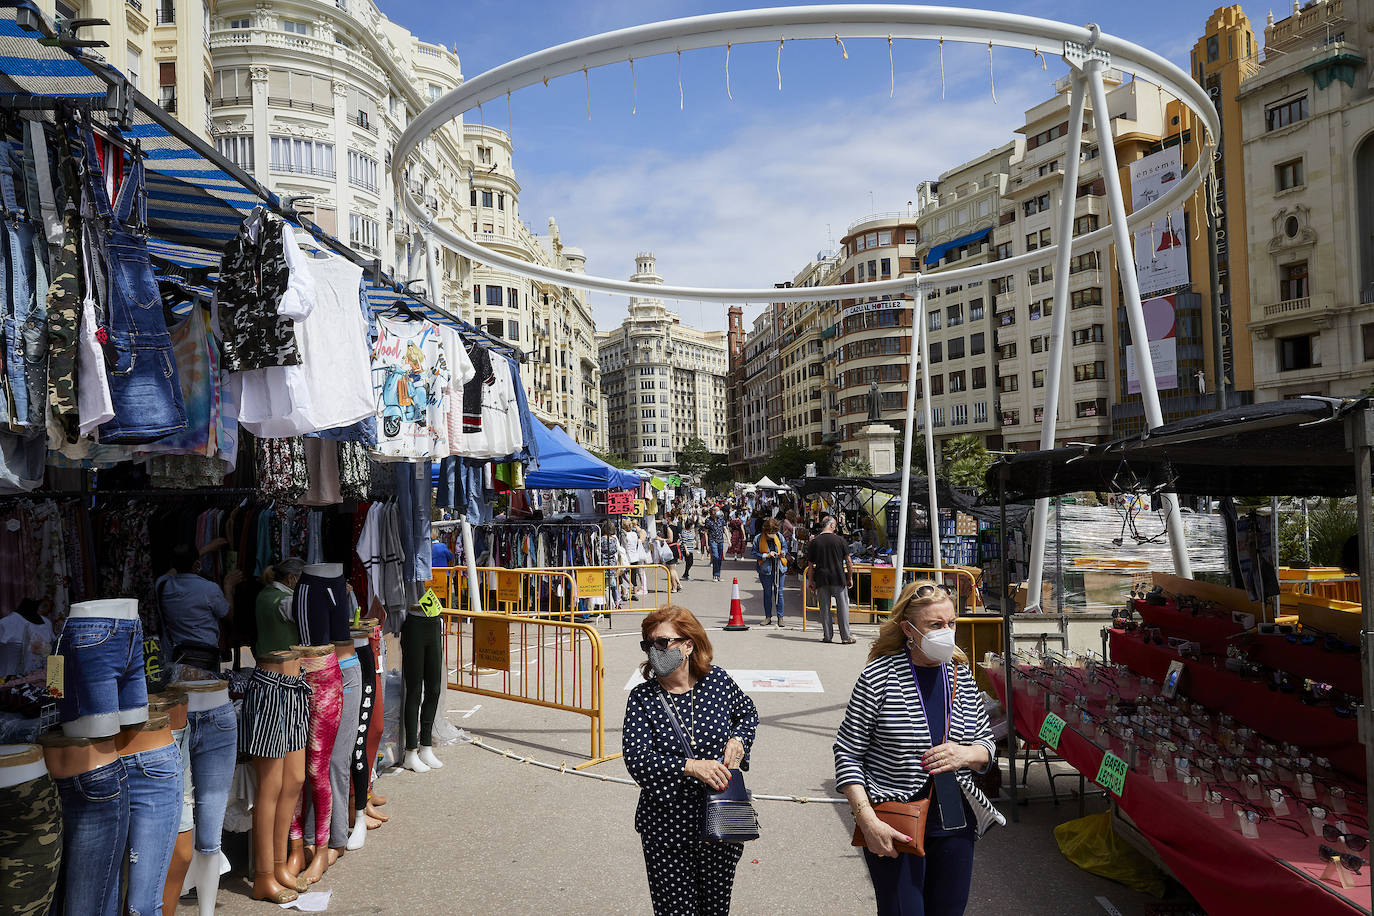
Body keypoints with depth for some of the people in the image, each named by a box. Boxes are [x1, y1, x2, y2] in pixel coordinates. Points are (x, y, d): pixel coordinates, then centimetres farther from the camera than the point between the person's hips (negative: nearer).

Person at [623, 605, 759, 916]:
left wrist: (738, 740, -6)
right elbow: (636, 759, -18)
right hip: (666, 826, -1)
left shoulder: (718, 680, -6)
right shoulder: (642, 697, -10)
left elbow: (748, 713, 14)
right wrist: (691, 767, -28)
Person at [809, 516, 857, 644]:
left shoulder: (814, 542, 1)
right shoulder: (839, 540, -4)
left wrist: (811, 581, 11)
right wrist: (850, 578, 7)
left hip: (821, 580, 2)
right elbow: (848, 561, -2)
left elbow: (811, 565, 3)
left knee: (824, 608, 9)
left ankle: (827, 636, 12)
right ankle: (845, 637, 7)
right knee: (842, 607, 5)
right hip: (838, 579, -2)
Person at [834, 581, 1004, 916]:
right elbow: (847, 753, -10)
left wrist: (965, 754, -12)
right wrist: (868, 822, -17)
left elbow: (987, 743, 12)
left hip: (955, 821, 5)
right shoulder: (880, 675, -14)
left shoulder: (961, 675, 2)